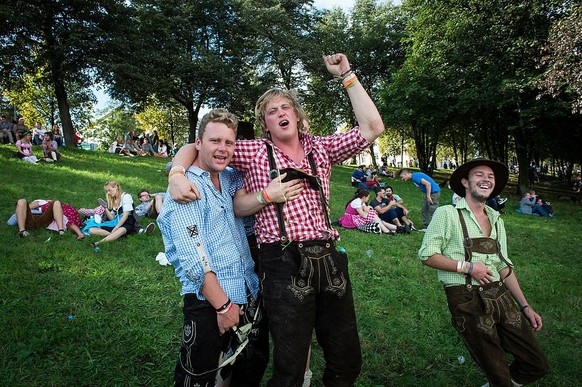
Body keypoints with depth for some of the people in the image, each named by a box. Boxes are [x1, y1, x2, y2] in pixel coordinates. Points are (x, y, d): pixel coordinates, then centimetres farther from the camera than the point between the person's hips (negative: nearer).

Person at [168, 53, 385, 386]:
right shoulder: (255, 152, 5)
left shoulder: (321, 148, 11)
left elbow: (372, 128, 3)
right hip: (285, 263, -3)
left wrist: (347, 76, 4)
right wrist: (177, 175, -11)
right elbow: (196, 147, 9)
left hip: (329, 259, 4)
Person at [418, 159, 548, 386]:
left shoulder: (496, 220, 16)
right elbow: (427, 255, -8)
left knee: (537, 365, 8)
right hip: (468, 300, -6)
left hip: (500, 297, 7)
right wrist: (467, 266, -16)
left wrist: (525, 306, 13)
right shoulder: (447, 214, -5)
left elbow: (504, 266, 18)